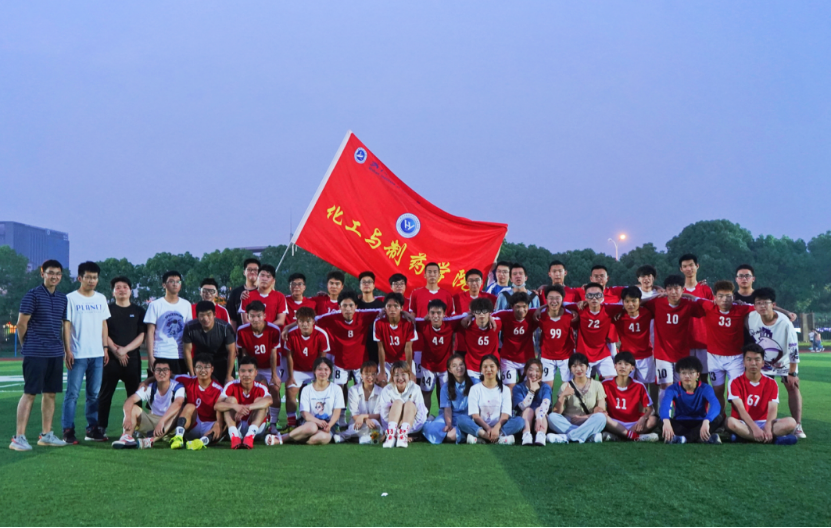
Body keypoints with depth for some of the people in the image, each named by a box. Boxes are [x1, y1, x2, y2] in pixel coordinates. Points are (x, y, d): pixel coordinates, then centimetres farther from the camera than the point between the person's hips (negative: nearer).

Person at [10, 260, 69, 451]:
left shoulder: (62, 298, 13)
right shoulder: (32, 295, -7)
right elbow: (21, 323, -6)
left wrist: (63, 348, 13)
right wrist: (27, 346, 3)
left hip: (56, 354, 6)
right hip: (35, 354, -6)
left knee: (50, 393, 9)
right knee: (30, 393, -6)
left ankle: (46, 435, 17)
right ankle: (19, 437, -1)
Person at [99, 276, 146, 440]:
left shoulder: (138, 311, 11)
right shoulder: (107, 309, 8)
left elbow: (142, 335, 4)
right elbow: (103, 334, 2)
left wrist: (125, 349, -8)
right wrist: (115, 351, -8)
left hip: (133, 358, 1)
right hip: (111, 358, -1)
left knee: (134, 395, 1)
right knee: (105, 394, -1)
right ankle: (101, 427, 3)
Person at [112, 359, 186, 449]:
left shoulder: (177, 387, -13)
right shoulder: (149, 388, -2)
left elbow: (178, 404, -34)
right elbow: (129, 401, -14)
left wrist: (162, 421, -49)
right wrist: (128, 418, -36)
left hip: (169, 425, -4)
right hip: (152, 422, 4)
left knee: (178, 411, -34)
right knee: (133, 408, -16)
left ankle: (150, 441, -49)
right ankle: (127, 437, -44)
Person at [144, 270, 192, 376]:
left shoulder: (186, 305, 10)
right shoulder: (156, 305, 1)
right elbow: (150, 332, -1)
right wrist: (150, 357, -8)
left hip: (180, 356, 3)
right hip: (160, 356, -3)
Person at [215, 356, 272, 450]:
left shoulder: (260, 388, -10)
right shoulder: (232, 386, -8)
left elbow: (268, 401, -36)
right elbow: (217, 406, -24)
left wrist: (247, 408, -50)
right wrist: (235, 406, -44)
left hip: (256, 428, -1)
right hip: (235, 428, 1)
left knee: (260, 401, -21)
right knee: (230, 400, -19)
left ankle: (250, 436, -38)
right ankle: (234, 437, -38)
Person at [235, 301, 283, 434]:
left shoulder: (274, 330, -23)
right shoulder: (242, 331, -20)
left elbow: (273, 354, -16)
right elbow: (244, 354, -10)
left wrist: (274, 375, -12)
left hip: (272, 367, -1)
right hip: (254, 367, 2)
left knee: (274, 390, -11)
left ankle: (273, 423, -3)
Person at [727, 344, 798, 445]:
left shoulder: (771, 383, 4)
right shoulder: (736, 383, -4)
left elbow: (773, 409, -9)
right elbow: (740, 409, -17)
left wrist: (768, 428, -30)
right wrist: (755, 428, -32)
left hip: (763, 423, 3)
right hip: (744, 424, -3)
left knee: (791, 423, -22)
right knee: (731, 422, -38)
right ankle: (775, 439, -34)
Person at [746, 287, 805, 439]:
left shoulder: (785, 323, -29)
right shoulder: (751, 318, -21)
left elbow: (794, 350, -22)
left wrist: (792, 373, -18)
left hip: (784, 362, -2)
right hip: (762, 363, 2)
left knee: (793, 387, -10)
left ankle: (798, 426, -6)